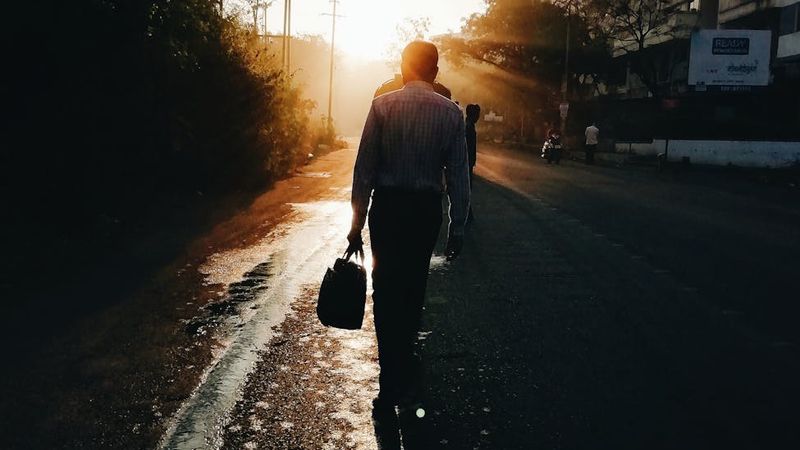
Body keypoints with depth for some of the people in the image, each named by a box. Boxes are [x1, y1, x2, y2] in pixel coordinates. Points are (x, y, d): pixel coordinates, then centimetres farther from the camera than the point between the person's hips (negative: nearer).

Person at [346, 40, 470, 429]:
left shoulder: (383, 105, -4)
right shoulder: (451, 112, -1)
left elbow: (364, 168, -7)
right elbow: (458, 175, -2)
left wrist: (357, 222, -1)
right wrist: (457, 228, 4)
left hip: (388, 206, -2)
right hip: (427, 207, 2)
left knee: (387, 291, 6)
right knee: (413, 288, 19)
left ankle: (392, 388, 7)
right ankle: (404, 366, 33)